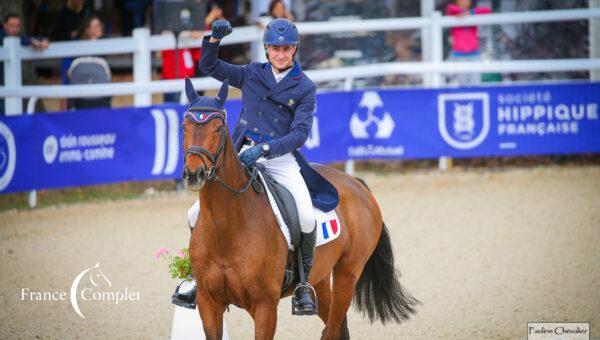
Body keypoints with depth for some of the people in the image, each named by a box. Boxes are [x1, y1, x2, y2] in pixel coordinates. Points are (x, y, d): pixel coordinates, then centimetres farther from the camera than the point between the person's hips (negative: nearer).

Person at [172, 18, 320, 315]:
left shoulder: (305, 88, 2)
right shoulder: (251, 75, 11)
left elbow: (300, 133, -7)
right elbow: (209, 67, 16)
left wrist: (265, 149, -21)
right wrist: (214, 39, -4)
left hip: (281, 159, -3)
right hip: (243, 156, 3)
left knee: (306, 217, -26)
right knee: (197, 214, -7)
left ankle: (304, 282, -5)